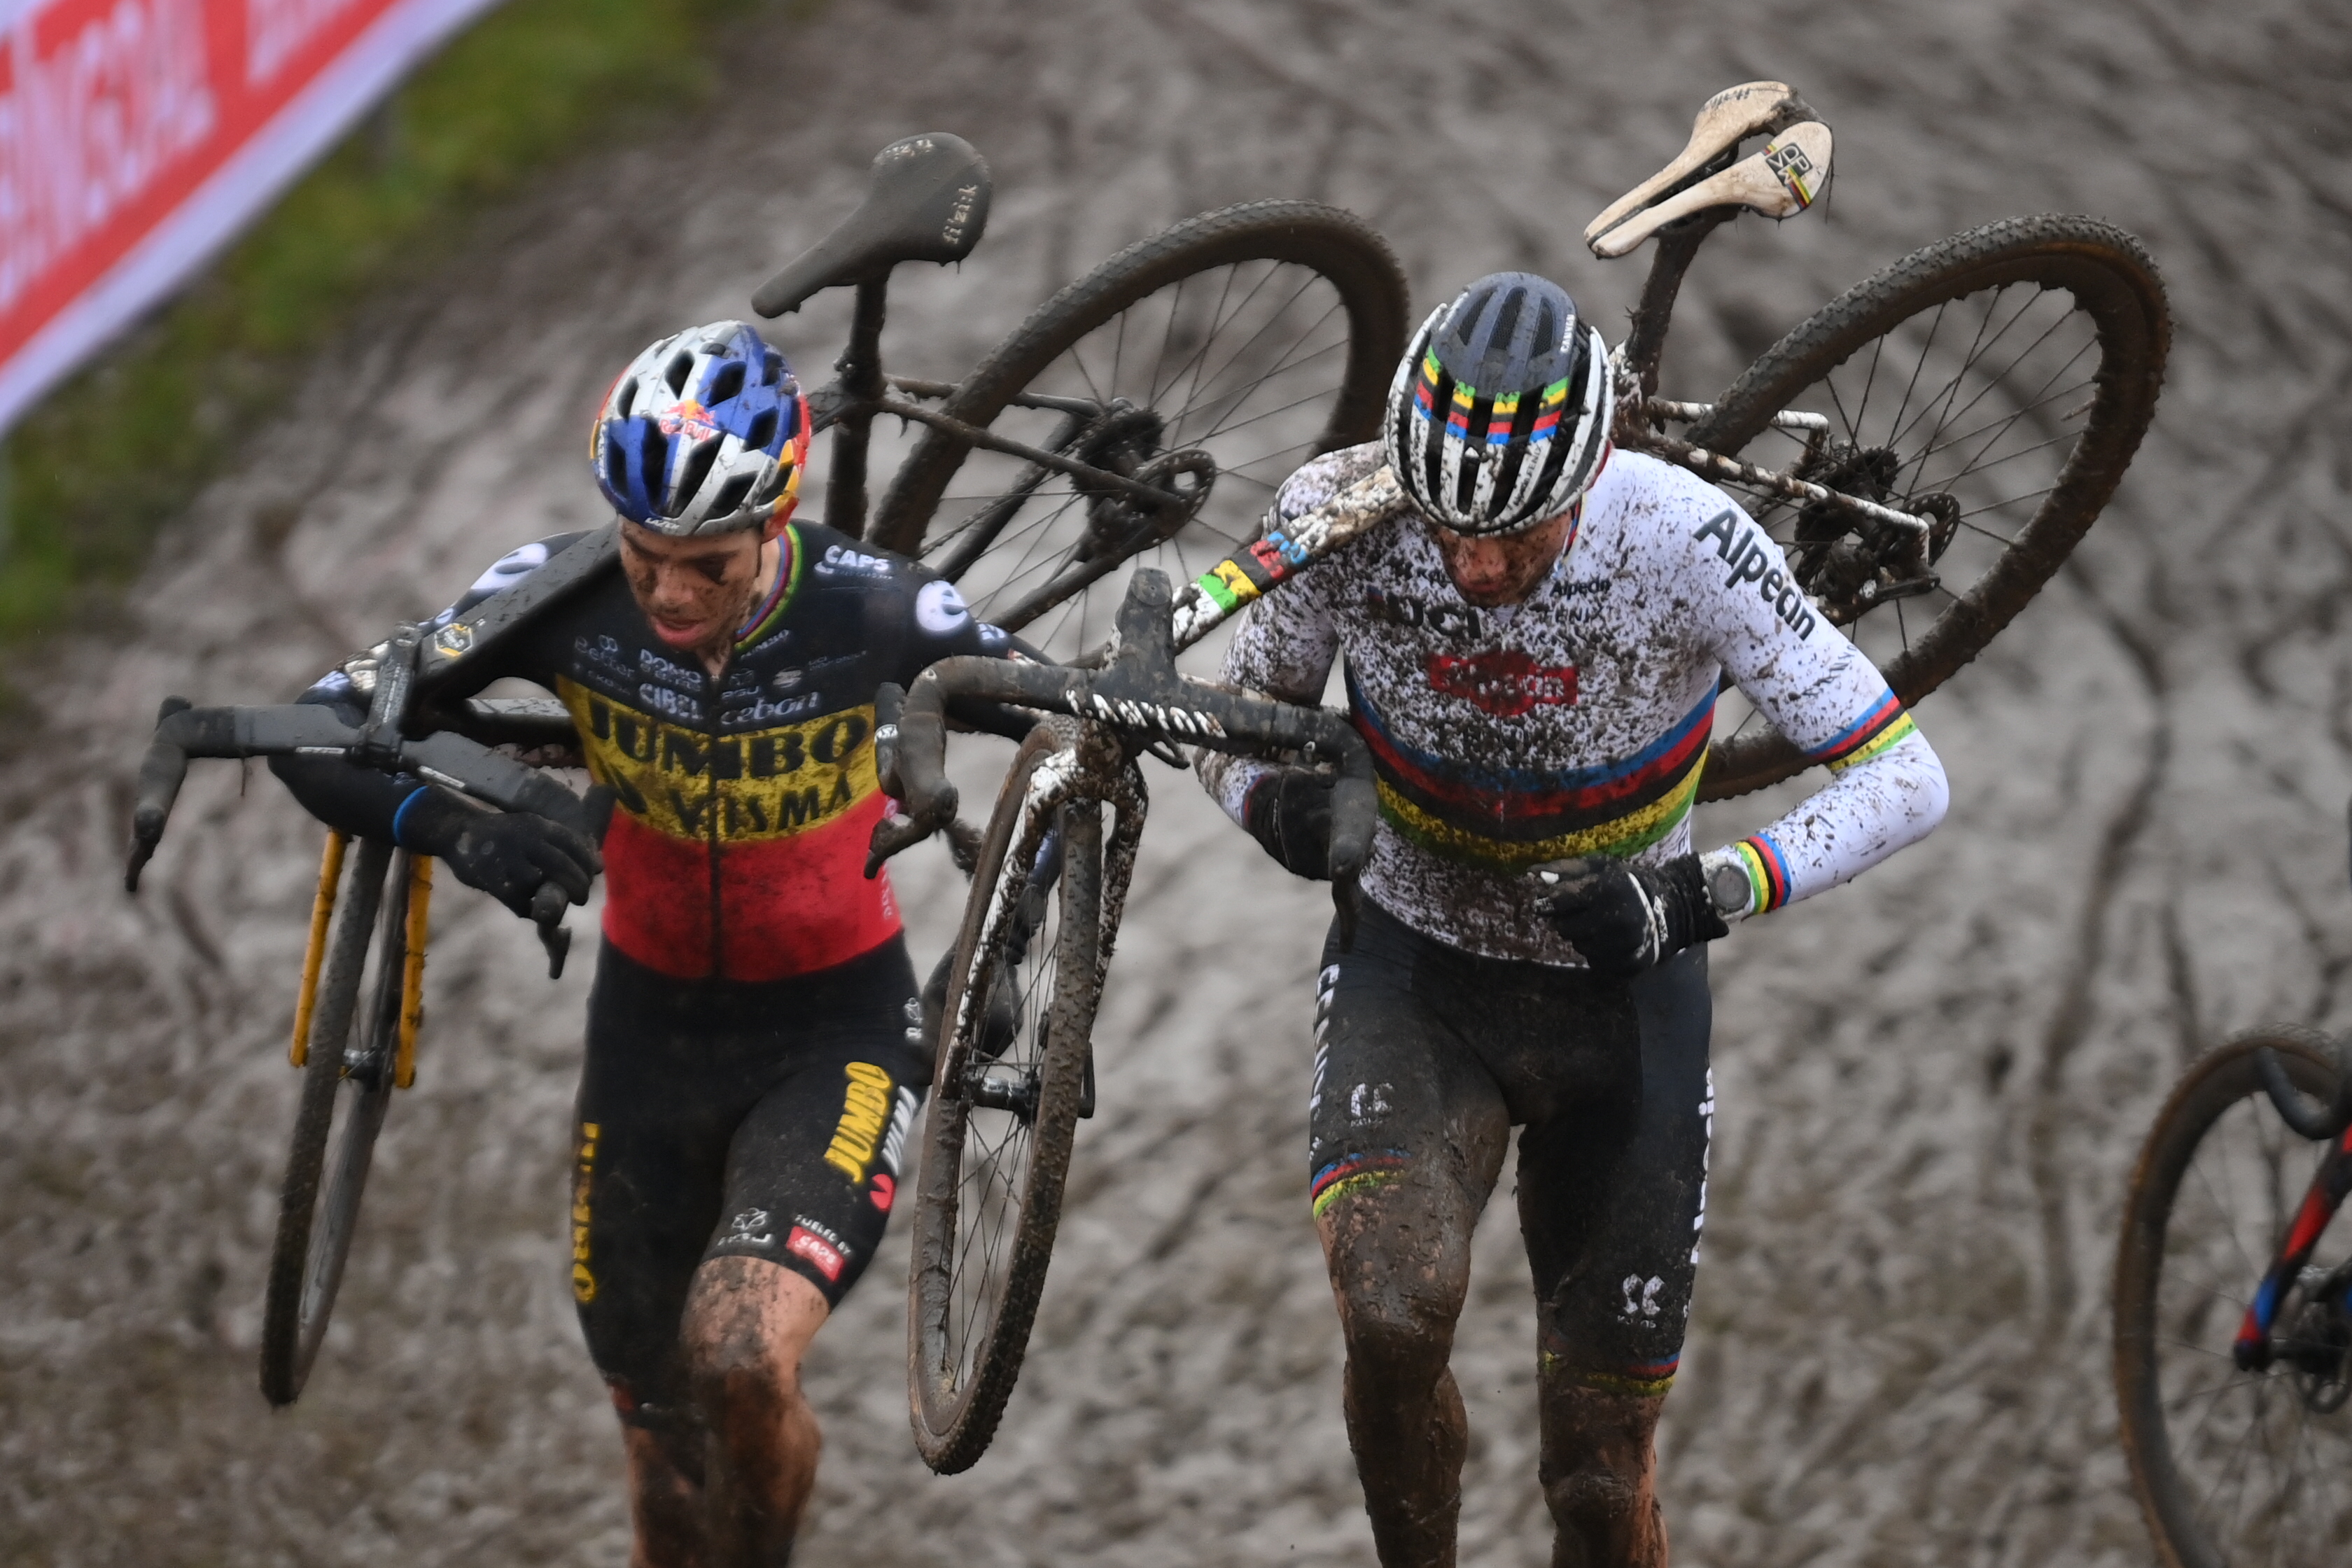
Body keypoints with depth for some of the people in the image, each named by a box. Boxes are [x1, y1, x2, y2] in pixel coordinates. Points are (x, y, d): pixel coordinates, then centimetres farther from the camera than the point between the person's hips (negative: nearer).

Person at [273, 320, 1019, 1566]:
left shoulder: (867, 610, -23)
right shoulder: (566, 596, -19)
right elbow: (322, 733, -17)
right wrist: (450, 823, -36)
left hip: (836, 1029, -3)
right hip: (651, 1025, 3)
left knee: (742, 1360, -25)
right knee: (659, 1424, 11)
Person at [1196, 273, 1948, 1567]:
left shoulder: (1680, 541, -26)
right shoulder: (1340, 515, -21)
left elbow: (1904, 780, -22)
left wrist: (1705, 894, -36)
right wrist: (1277, 804, -27)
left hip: (1622, 989, 0)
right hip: (1415, 970, 0)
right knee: (1393, 1313, -30)